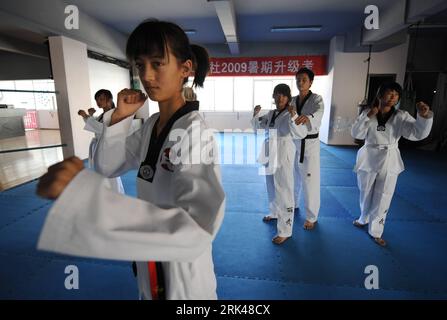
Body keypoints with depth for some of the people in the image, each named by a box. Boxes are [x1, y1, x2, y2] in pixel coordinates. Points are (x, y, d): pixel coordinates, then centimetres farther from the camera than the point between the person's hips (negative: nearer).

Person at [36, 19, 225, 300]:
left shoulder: (193, 131, -28)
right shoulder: (151, 124, 0)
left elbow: (196, 231, -41)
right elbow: (109, 166, 5)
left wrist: (85, 193, -49)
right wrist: (120, 117, -11)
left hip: (182, 268, -6)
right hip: (150, 253, 7)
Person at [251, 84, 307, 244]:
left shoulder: (291, 115, -13)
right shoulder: (271, 114, 7)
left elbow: (301, 133, -26)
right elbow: (257, 126, 15)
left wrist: (292, 116, -37)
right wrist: (256, 114, -3)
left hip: (283, 155, -7)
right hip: (270, 154, 7)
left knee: (284, 191, -4)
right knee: (271, 187, 23)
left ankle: (285, 231, 7)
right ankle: (275, 213, 47)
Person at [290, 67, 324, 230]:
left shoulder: (317, 99, -9)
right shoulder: (293, 100, 7)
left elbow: (319, 113, -30)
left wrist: (308, 117, -53)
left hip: (310, 144, -5)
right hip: (293, 142, 5)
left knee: (310, 181, 1)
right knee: (294, 177, 19)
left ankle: (311, 217, 17)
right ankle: (293, 204, 42)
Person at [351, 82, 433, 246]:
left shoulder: (401, 116, -6)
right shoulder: (368, 113, -4)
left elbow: (418, 133, -17)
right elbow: (356, 134, -11)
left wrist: (424, 116, -34)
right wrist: (368, 117, -20)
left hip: (389, 161, 0)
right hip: (368, 158, 1)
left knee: (383, 198, 6)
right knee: (366, 194, 16)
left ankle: (375, 230, 25)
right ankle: (364, 219, 43)